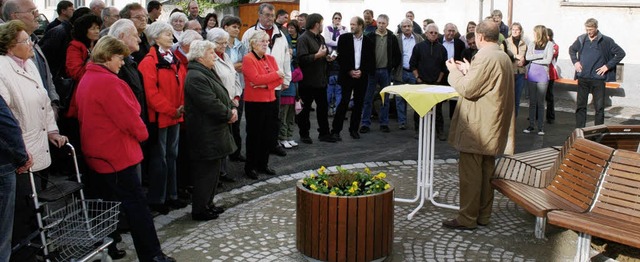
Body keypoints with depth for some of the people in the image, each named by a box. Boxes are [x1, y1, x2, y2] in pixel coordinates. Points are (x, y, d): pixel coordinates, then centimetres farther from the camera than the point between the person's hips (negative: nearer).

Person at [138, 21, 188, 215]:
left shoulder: (175, 60, 12)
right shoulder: (149, 62, -13)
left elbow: (182, 86, 11)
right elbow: (151, 93, -19)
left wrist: (182, 107, -4)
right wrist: (172, 110, -18)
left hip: (175, 117, 8)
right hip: (159, 117, -8)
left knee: (171, 156, 15)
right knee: (159, 158, 1)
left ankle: (171, 195, 26)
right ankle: (156, 199, 13)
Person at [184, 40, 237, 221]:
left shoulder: (209, 72, 14)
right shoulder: (196, 77, -20)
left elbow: (223, 95, 19)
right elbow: (211, 104, -25)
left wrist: (232, 108, 1)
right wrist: (228, 115, -12)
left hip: (215, 131, 11)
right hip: (206, 134, -11)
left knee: (213, 170, 18)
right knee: (206, 171, -2)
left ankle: (207, 203, 30)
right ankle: (199, 210, 9)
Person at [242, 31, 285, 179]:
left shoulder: (270, 59, 11)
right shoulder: (248, 59, -9)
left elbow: (280, 79, 3)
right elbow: (256, 79, -20)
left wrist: (265, 84, -15)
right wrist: (275, 74, -12)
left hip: (270, 101, 6)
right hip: (254, 103, -6)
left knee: (268, 135, 11)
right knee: (254, 135, 3)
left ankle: (263, 164, 25)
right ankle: (250, 167, 15)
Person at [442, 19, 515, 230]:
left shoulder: (485, 57, -19)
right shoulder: (504, 57, 12)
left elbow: (468, 89, -19)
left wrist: (455, 72, -4)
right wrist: (468, 71, 16)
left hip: (476, 128, -10)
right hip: (492, 128, 10)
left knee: (470, 173, -3)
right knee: (486, 172, 14)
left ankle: (467, 219, 4)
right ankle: (483, 215, 23)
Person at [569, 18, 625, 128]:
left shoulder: (606, 41, -5)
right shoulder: (581, 39, 5)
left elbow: (621, 53, -2)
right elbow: (572, 50, 23)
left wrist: (608, 66, -8)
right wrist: (575, 62, 8)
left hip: (598, 79, -3)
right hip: (582, 78, 3)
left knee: (599, 107, 2)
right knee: (580, 106, 5)